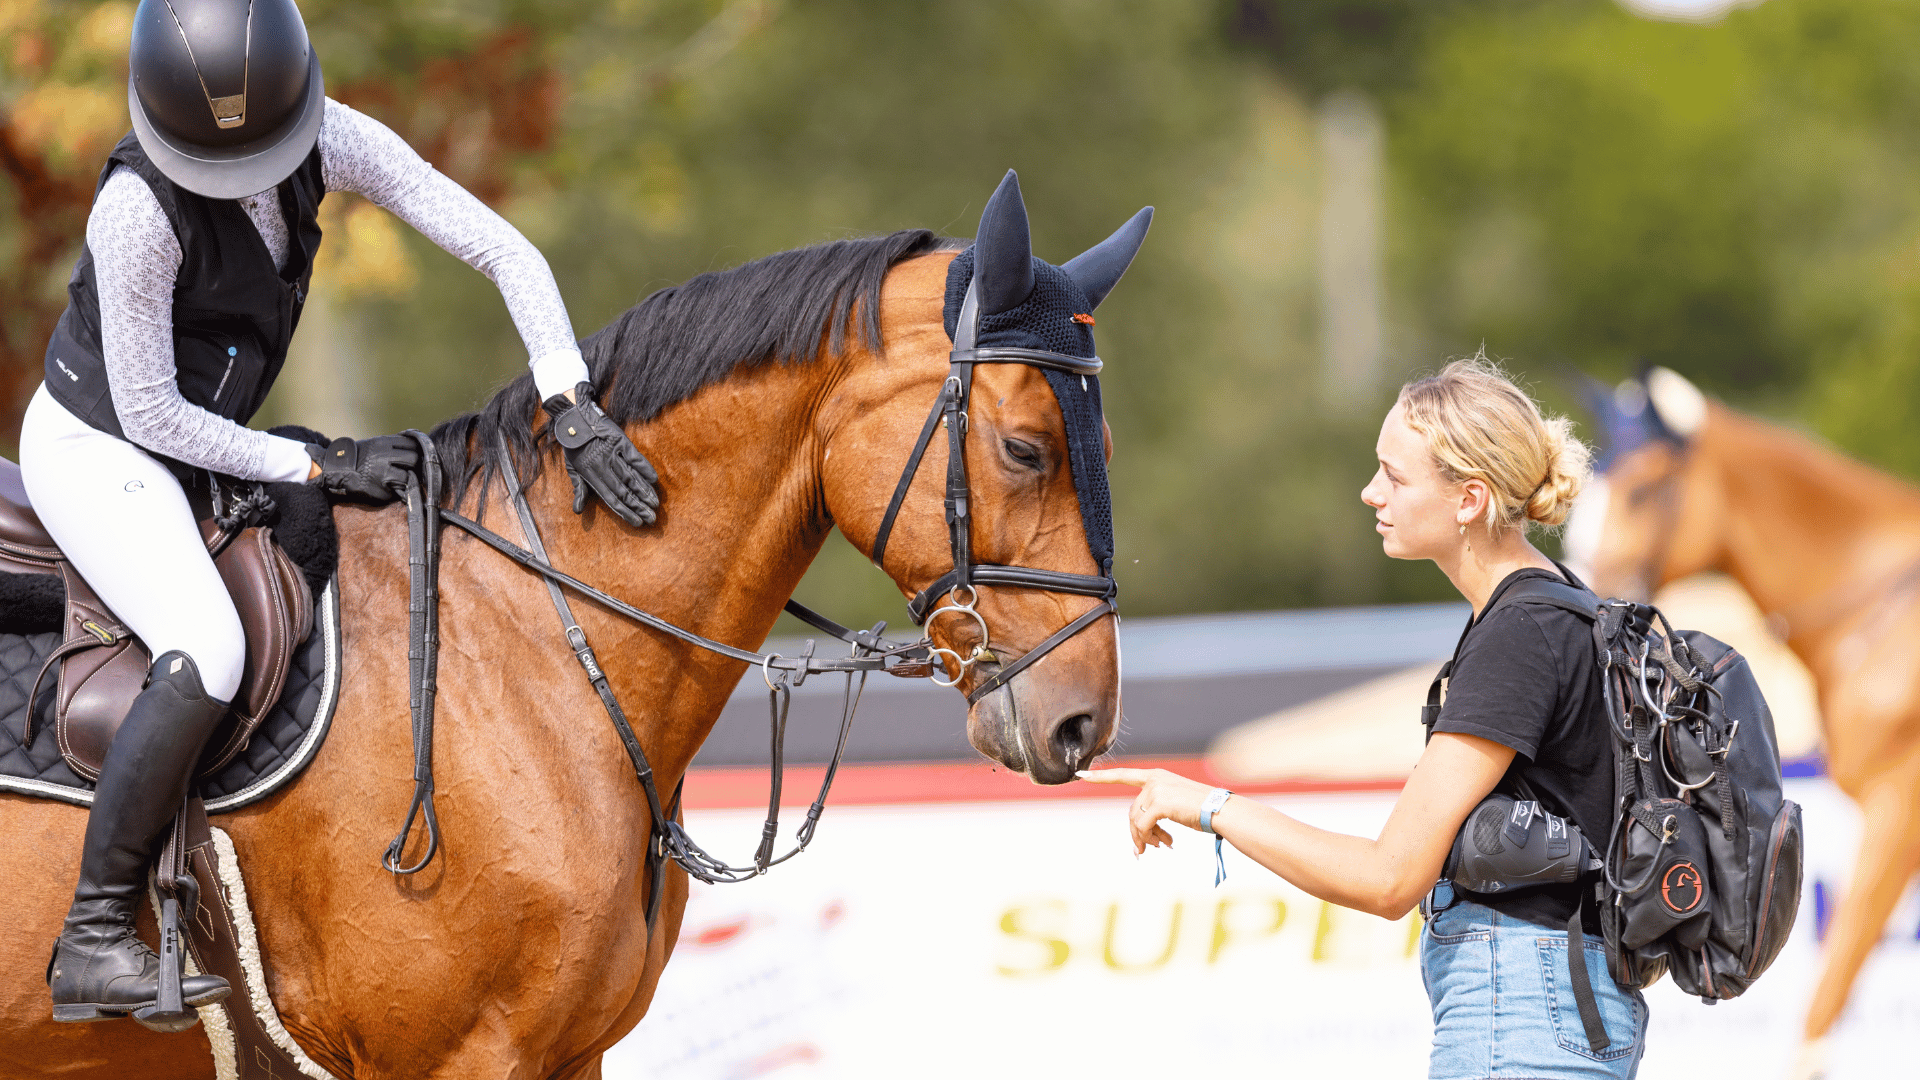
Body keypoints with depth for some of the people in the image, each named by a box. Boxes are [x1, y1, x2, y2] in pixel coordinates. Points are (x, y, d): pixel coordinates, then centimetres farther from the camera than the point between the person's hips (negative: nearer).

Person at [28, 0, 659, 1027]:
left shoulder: (329, 139, -13)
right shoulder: (139, 209, -30)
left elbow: (502, 249, -13)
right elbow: (149, 411, -22)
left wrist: (574, 411, -23)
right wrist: (321, 465, -18)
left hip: (182, 445, 9)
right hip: (94, 449, -9)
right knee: (206, 654, -27)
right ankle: (93, 942, -23)